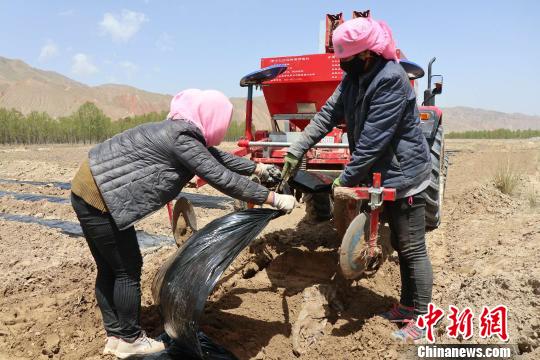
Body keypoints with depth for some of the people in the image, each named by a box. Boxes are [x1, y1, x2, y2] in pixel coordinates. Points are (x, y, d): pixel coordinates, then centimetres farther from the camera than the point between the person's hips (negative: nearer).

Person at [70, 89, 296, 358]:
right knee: (128, 269, 2)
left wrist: (258, 168, 28)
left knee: (110, 268, 16)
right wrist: (273, 199, -17)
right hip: (98, 197, -10)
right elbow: (221, 178, -22)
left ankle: (115, 336, 30)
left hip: (90, 191, 10)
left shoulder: (184, 132, 10)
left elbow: (218, 157, 20)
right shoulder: (181, 138, -20)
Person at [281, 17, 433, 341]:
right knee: (400, 245, 18)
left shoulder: (391, 79, -23)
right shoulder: (356, 76, 4)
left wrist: (345, 181, -21)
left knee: (413, 249, 2)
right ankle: (407, 306, 33)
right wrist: (297, 150, -2)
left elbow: (373, 141, -26)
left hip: (404, 174, -9)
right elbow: (328, 114, 3)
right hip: (383, 174, 9)